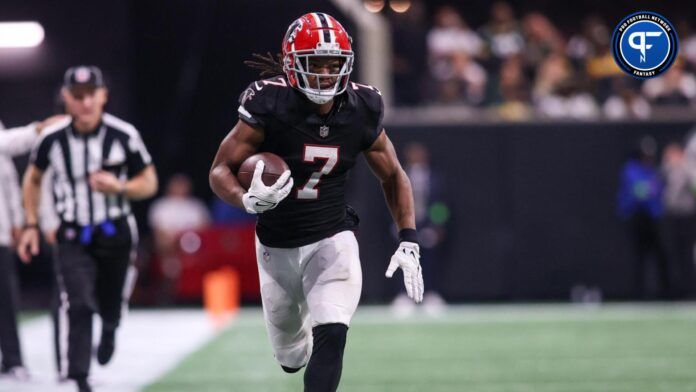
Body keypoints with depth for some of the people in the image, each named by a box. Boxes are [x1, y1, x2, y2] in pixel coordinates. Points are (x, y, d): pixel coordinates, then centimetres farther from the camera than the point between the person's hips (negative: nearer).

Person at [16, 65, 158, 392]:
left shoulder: (123, 135, -12)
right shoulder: (52, 138, -9)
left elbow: (149, 183, -3)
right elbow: (33, 178, 10)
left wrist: (119, 187, -23)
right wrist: (31, 226, 5)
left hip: (116, 233, 1)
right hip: (73, 238, -1)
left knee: (112, 306, 15)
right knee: (76, 304, -19)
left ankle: (109, 328, 54)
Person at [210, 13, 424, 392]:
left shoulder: (361, 112, -10)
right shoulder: (269, 107, -19)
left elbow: (393, 177, 5)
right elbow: (220, 170, -12)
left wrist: (408, 242, -4)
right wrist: (248, 200, -34)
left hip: (332, 240, 0)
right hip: (277, 246, 0)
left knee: (331, 336, -24)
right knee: (291, 355, 17)